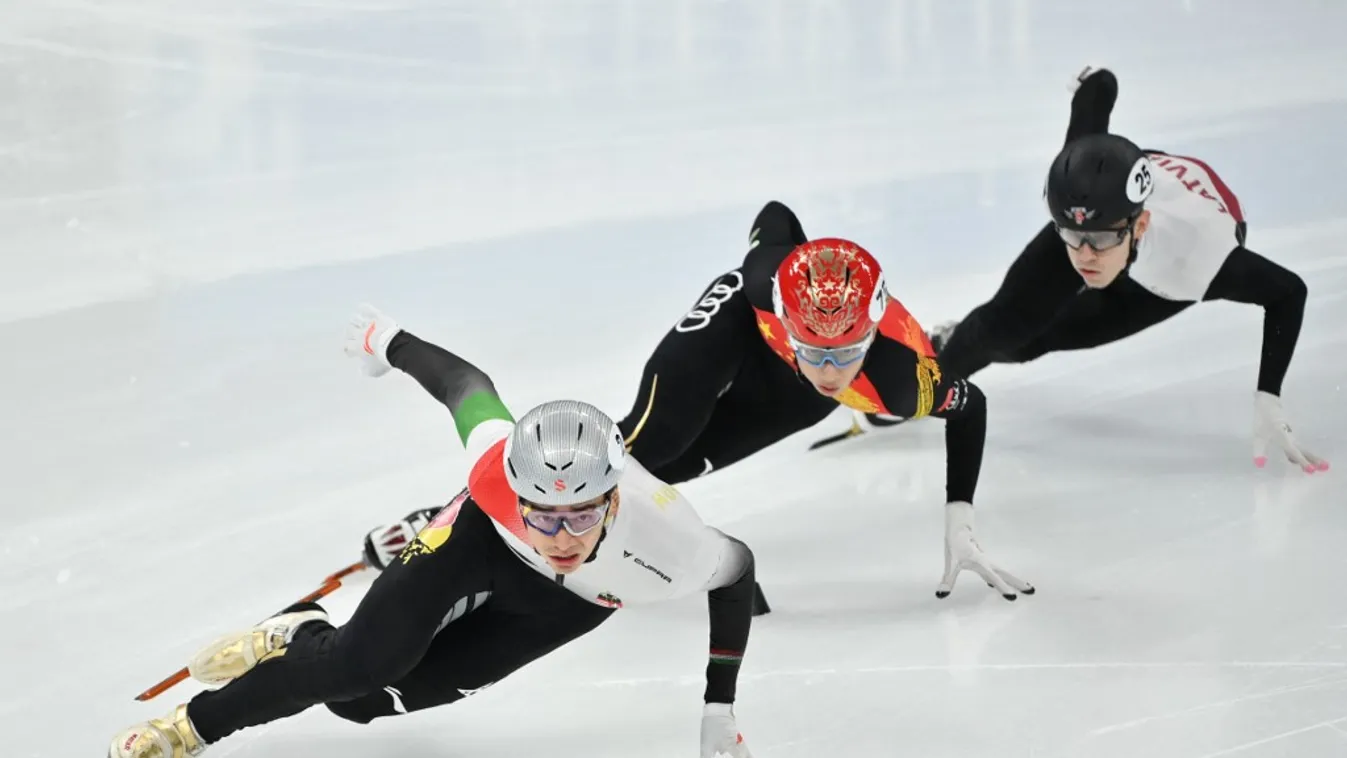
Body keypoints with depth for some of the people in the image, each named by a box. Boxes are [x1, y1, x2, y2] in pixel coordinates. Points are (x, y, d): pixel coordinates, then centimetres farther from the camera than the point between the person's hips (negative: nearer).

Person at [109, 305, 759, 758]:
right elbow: (466, 382, -18)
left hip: (570, 601, 0)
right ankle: (294, 637, 11)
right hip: (482, 539, 0)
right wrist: (389, 342, 2)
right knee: (363, 660, -20)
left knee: (365, 697, -9)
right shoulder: (499, 463, -39)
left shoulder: (665, 545, -40)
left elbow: (737, 569, -17)